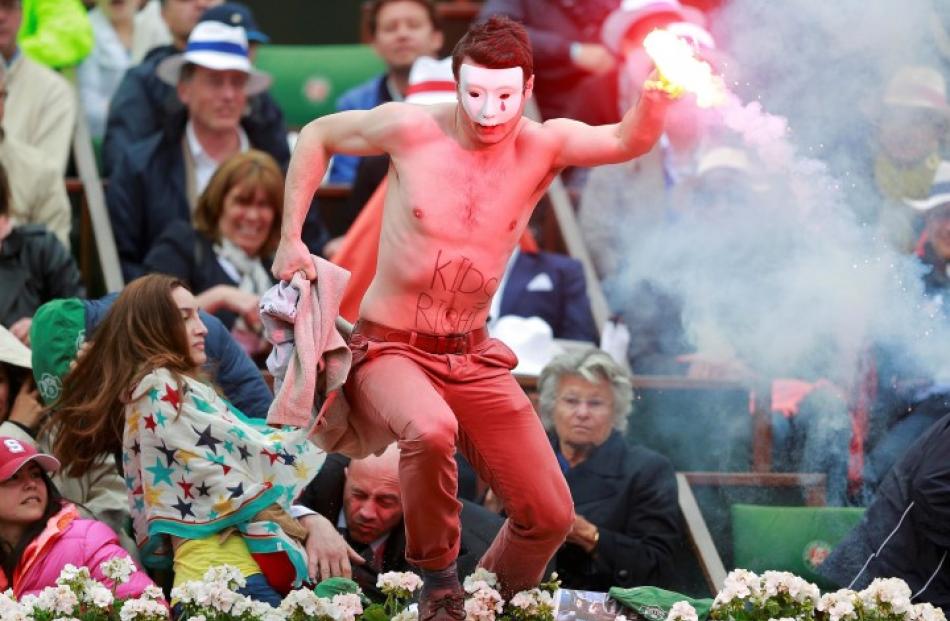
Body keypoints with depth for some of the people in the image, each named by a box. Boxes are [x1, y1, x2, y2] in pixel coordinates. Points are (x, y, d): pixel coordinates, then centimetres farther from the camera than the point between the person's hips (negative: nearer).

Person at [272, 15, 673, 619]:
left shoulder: (543, 147, -8)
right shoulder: (411, 128, -13)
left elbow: (629, 140, -27)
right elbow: (318, 136, 4)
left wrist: (658, 92, -48)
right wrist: (291, 240, 0)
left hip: (473, 359, 4)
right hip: (389, 350, -4)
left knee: (550, 516, -2)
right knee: (430, 430, -38)